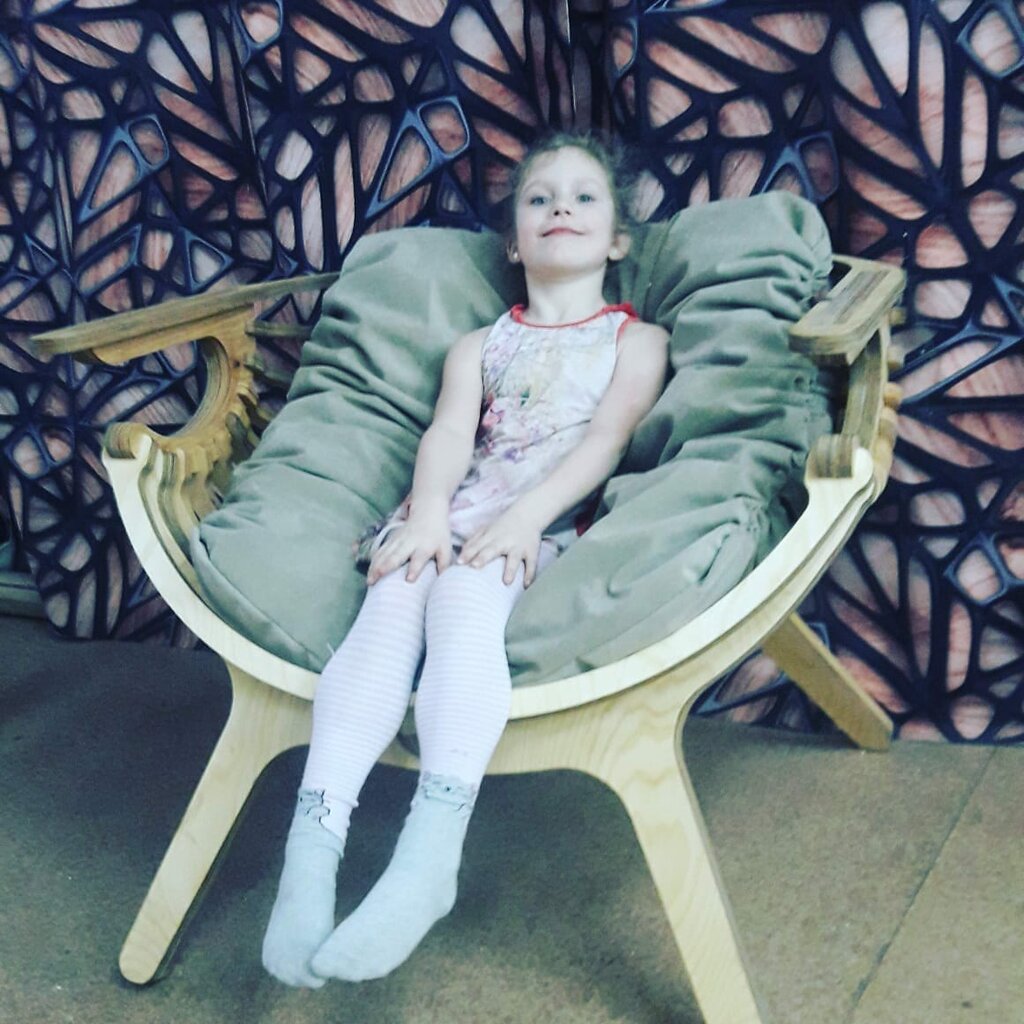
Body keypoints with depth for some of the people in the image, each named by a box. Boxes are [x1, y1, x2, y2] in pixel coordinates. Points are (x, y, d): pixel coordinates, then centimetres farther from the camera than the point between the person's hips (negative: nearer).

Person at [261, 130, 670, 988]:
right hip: (455, 514, 3)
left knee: (464, 591, -36)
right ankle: (314, 841, -42)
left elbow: (607, 438, 0)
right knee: (391, 600, -31)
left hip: (553, 526, -3)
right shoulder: (478, 346, 28)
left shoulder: (635, 339, 20)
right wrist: (428, 513, -16)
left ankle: (434, 845, -51)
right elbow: (448, 433, 7)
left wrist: (526, 516, -18)